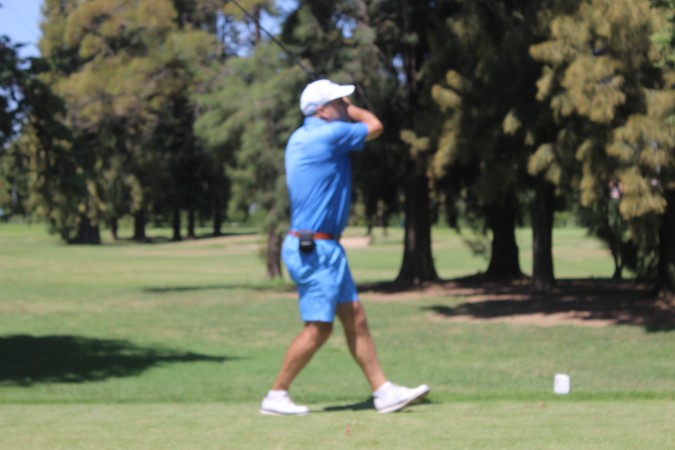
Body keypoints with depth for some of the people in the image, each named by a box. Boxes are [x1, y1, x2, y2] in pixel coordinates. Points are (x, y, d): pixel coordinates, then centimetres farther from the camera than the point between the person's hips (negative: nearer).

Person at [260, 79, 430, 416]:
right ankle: (276, 396, 2)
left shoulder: (300, 138, 13)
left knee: (355, 318, 9)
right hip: (313, 248, -10)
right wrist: (349, 110, 14)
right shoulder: (329, 134, -14)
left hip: (324, 248, 10)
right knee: (319, 328, -6)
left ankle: (383, 392, 11)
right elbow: (374, 126, -1)